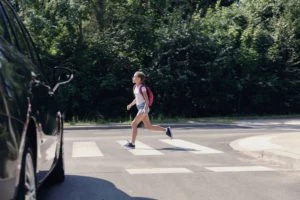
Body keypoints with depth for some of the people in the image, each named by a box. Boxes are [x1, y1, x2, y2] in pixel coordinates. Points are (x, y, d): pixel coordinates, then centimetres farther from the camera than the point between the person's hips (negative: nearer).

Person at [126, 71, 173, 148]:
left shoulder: (142, 87, -11)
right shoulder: (135, 87, 14)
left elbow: (146, 99, -16)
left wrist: (145, 109, -25)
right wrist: (131, 104, 18)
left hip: (143, 108, -9)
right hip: (140, 108, 9)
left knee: (134, 124, -11)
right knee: (148, 126, 10)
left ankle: (132, 143, -6)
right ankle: (166, 130, 20)